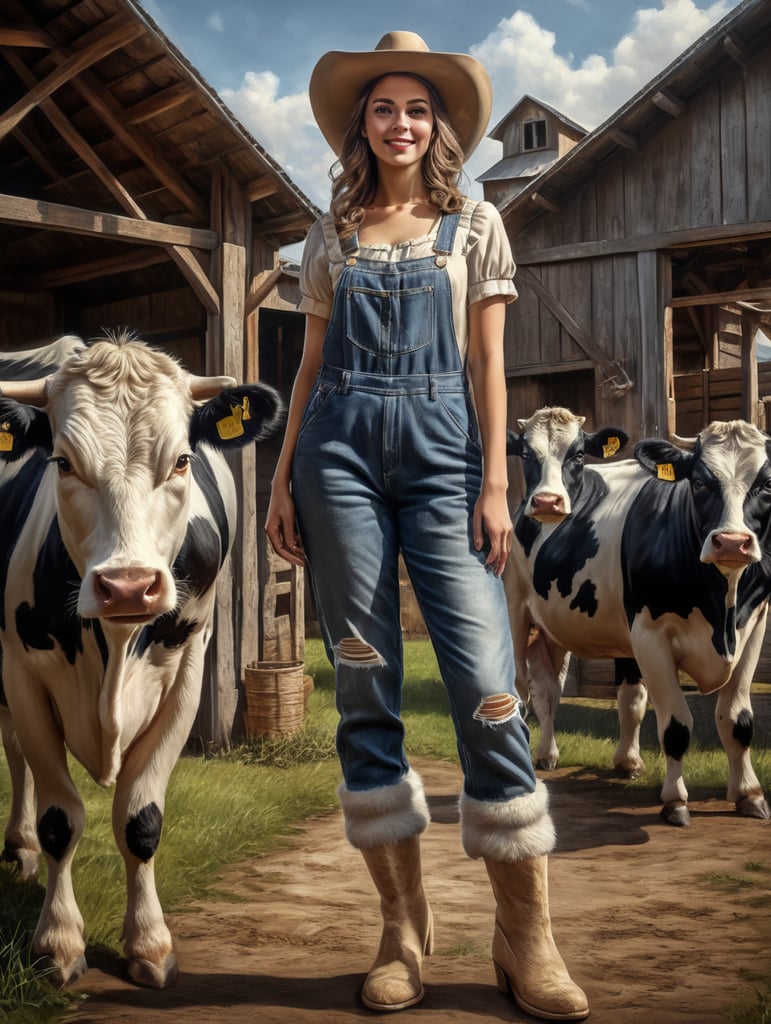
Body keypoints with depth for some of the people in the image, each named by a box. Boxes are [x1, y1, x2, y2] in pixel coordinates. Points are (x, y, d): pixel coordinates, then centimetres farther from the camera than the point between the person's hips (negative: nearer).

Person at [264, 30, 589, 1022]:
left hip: (442, 447, -2)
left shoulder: (475, 223, 13)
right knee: (365, 686, 0)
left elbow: (487, 360, 6)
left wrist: (494, 483, -4)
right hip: (341, 448, 2)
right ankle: (402, 923, 10)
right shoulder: (332, 234, 17)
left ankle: (525, 938, -2)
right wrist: (283, 476, 7)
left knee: (485, 682, -11)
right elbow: (312, 362, 16)